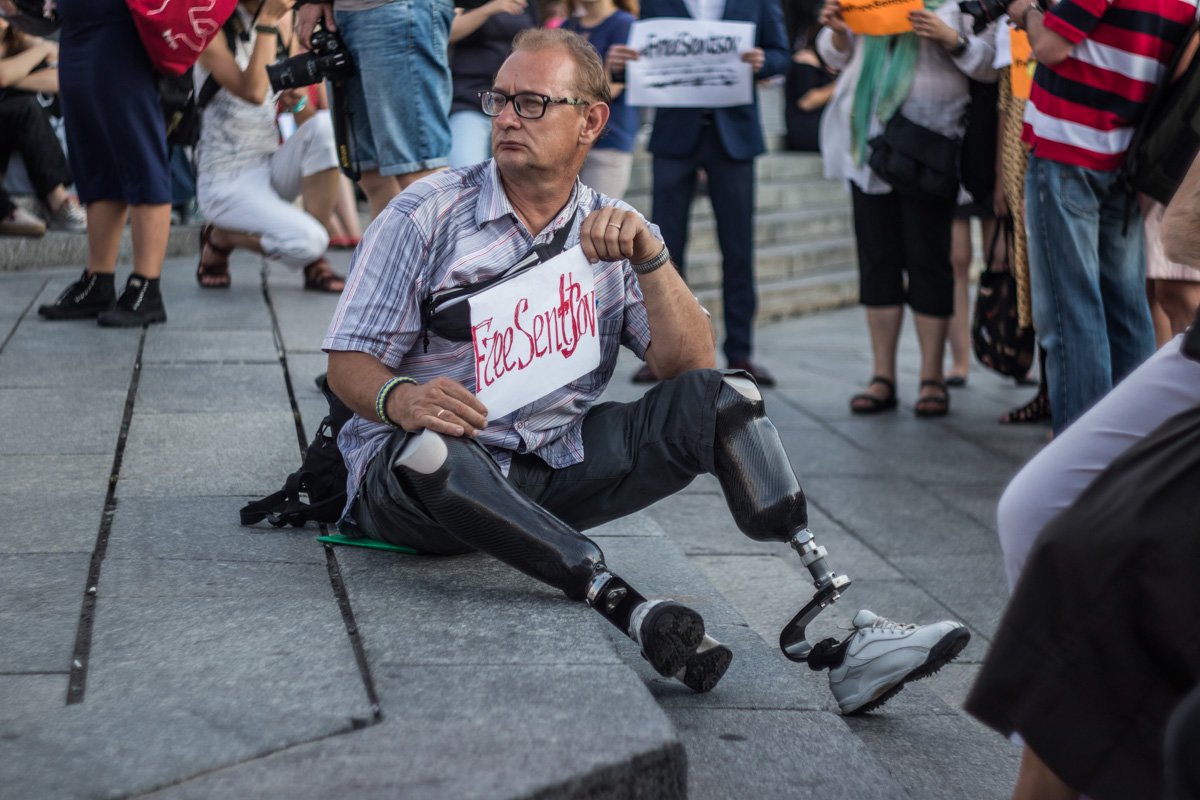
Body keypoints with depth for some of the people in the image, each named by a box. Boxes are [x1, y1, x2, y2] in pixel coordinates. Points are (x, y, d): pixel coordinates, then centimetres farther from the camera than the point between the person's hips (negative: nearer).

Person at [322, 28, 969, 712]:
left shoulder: (616, 233, 8)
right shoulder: (427, 215, -1)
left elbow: (691, 365, -3)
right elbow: (350, 364, -4)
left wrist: (650, 256, -18)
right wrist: (401, 399, -28)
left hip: (559, 469, 3)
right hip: (423, 477, -3)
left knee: (721, 396, -15)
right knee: (431, 446, -39)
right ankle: (632, 610, -44)